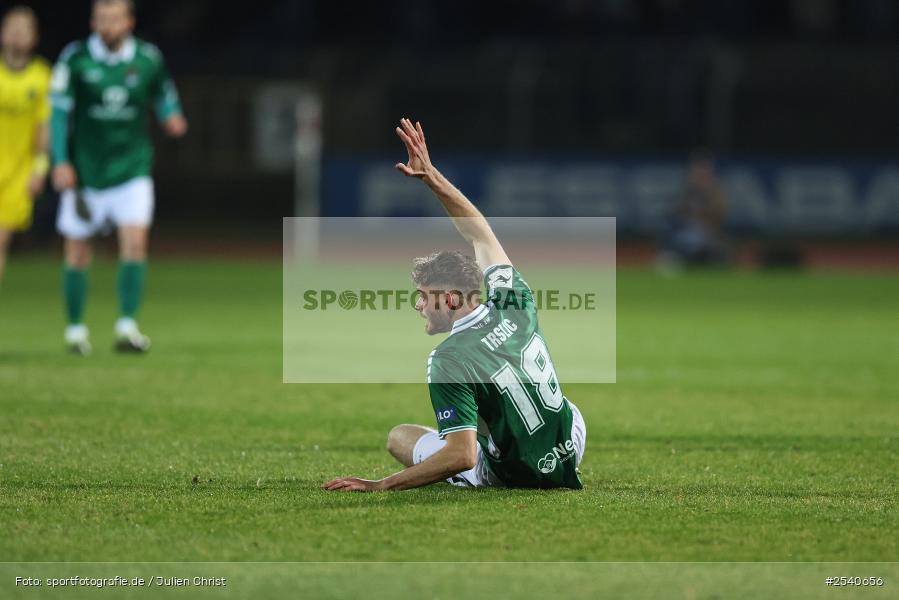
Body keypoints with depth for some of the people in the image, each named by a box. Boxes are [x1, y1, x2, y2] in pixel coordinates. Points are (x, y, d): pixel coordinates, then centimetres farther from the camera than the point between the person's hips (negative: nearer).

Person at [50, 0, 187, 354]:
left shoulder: (149, 59, -2)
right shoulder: (75, 59, -7)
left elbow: (165, 99, 12)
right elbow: (59, 112, -4)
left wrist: (172, 119, -11)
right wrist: (60, 162, -10)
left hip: (132, 170, 0)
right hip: (84, 172, 0)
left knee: (135, 243, -17)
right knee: (78, 253, 6)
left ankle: (127, 326, -16)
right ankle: (75, 328, 23)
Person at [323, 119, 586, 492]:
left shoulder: (449, 360, -26)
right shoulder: (514, 306, -8)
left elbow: (461, 456, -30)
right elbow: (481, 235, 7)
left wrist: (380, 485, -26)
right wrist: (432, 178, 9)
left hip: (515, 475, -5)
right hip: (572, 447, 5)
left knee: (400, 437, 13)